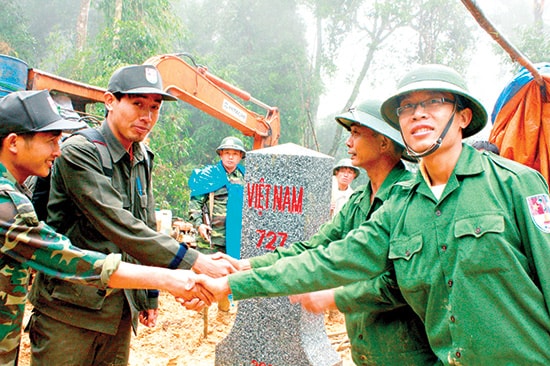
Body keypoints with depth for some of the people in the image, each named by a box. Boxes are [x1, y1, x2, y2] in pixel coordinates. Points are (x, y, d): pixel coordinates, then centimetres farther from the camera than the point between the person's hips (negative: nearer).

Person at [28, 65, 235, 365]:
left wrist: (151, 296, 14)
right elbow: (118, 226, -26)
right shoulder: (79, 152, -15)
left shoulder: (143, 160, 8)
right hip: (69, 309, -6)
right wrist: (194, 262, -30)